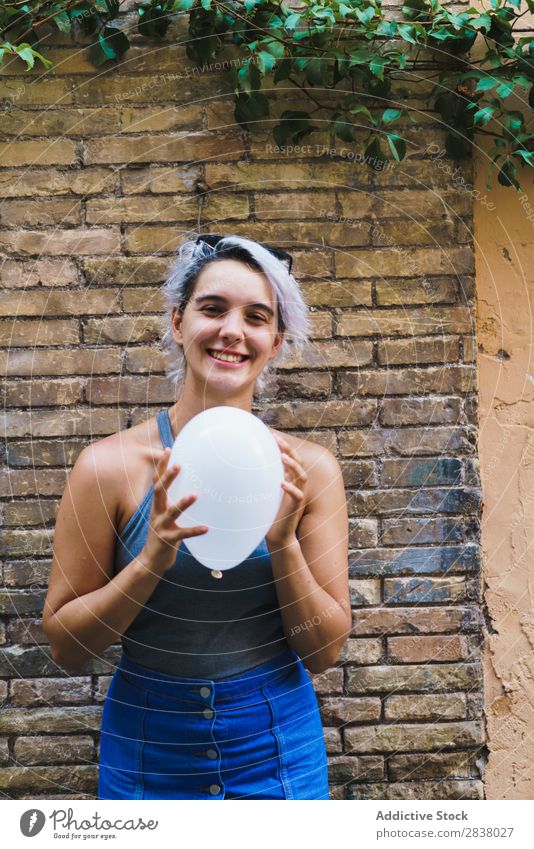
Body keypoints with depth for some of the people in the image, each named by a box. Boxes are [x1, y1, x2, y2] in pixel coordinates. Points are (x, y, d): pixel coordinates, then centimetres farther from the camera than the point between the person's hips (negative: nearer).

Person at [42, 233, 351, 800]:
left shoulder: (308, 469, -10)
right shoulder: (109, 466, -14)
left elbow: (324, 652, -6)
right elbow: (63, 646, -8)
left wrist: (284, 542, -22)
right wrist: (154, 560, -23)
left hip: (278, 748, 1)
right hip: (149, 746, 0)